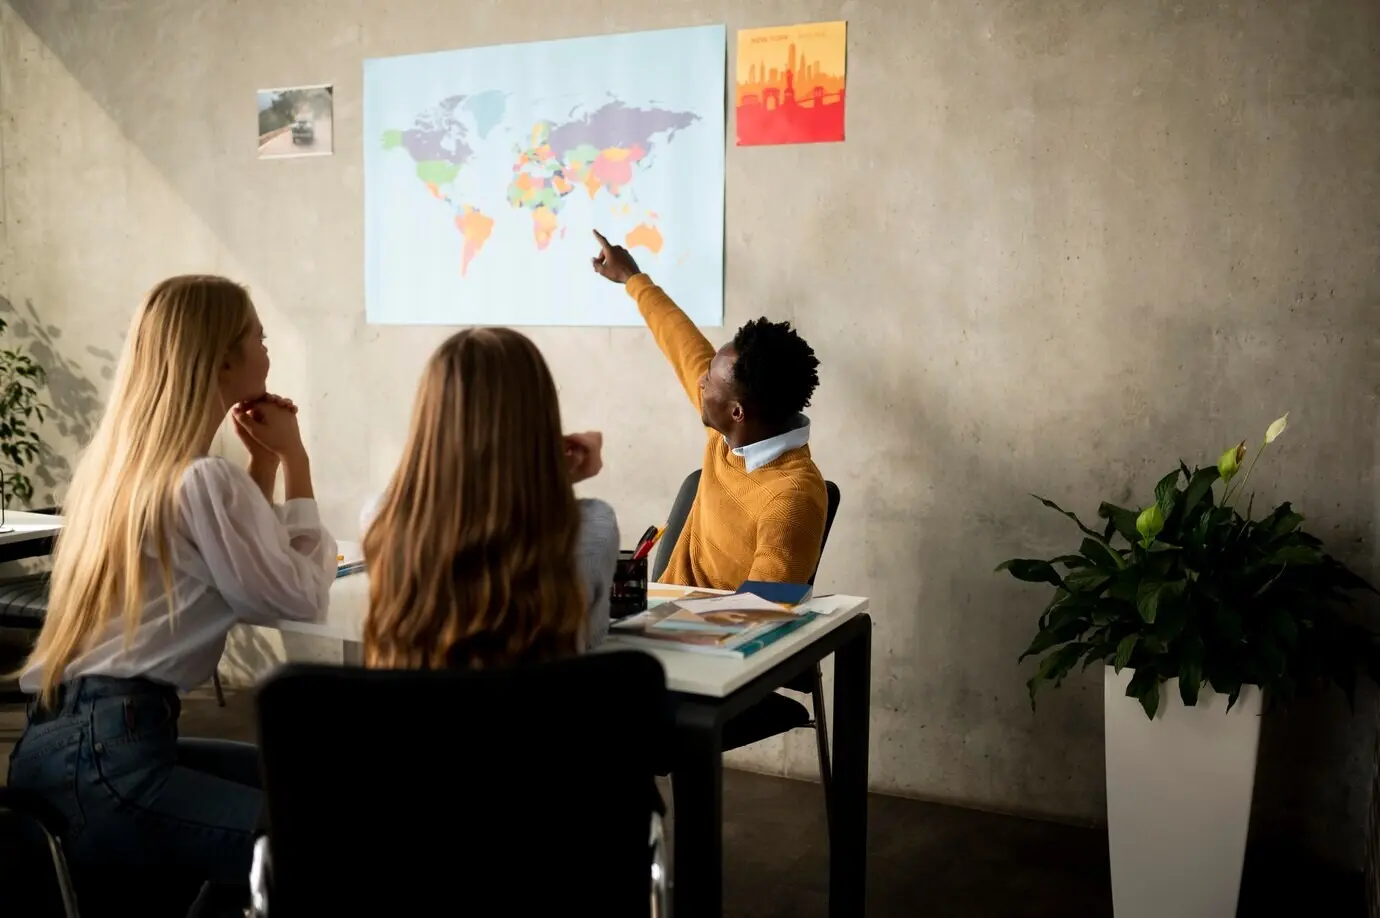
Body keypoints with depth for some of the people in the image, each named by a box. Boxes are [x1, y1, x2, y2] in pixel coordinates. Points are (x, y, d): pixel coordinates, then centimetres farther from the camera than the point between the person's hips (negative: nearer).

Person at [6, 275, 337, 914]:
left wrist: (265, 461, 15)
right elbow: (301, 596, -8)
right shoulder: (199, 481, -15)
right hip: (104, 758, -11)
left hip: (76, 740, 11)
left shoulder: (119, 459, 15)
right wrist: (294, 460, -1)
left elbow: (248, 564, 22)